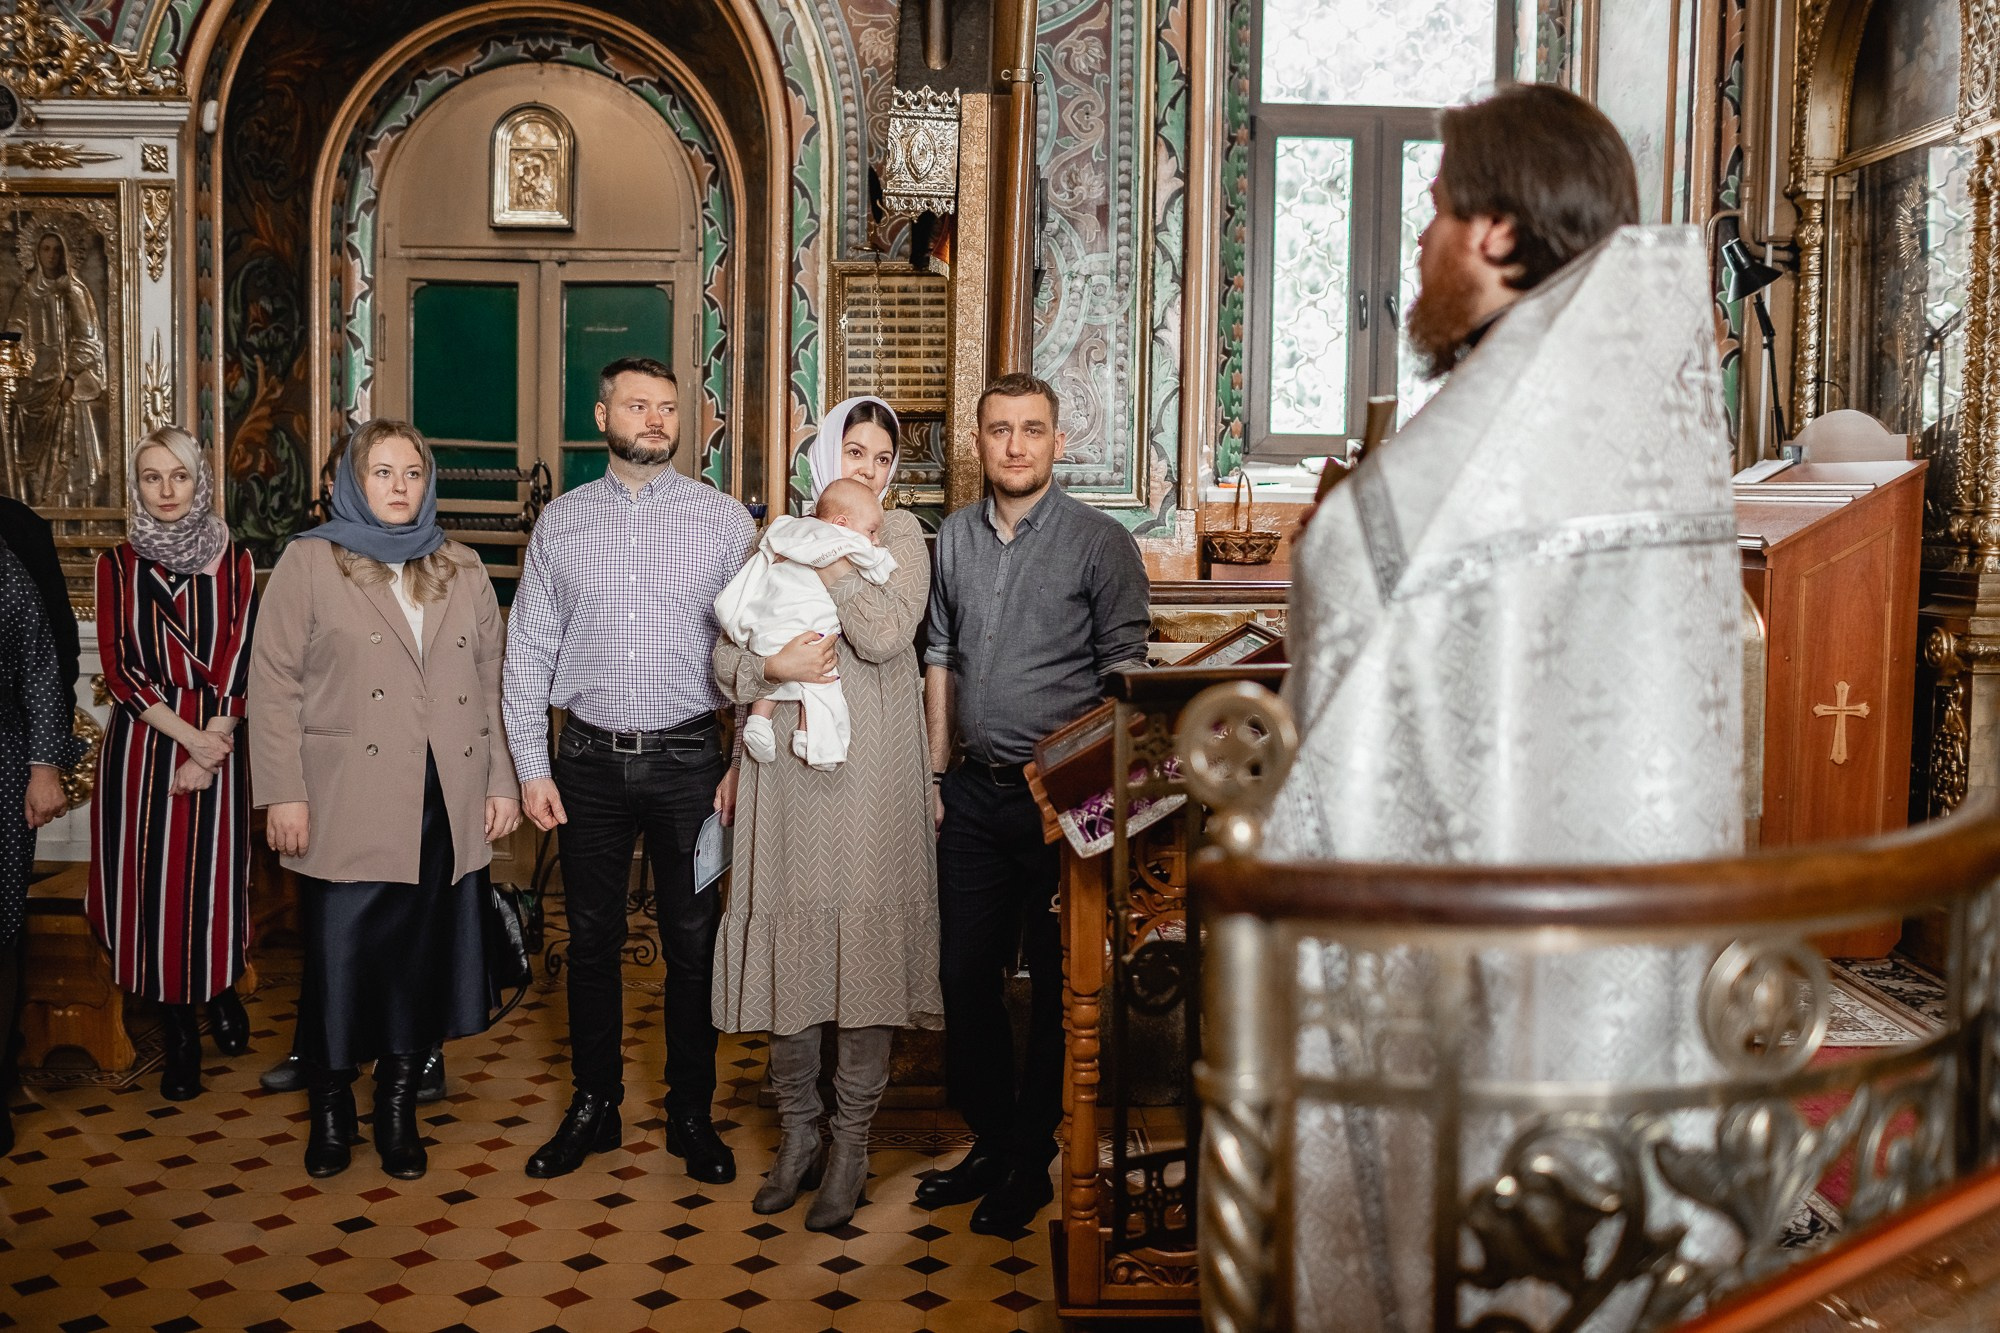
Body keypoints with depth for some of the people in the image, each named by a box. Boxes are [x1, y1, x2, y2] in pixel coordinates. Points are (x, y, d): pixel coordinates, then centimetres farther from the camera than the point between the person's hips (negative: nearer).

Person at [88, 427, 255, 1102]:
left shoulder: (233, 560, 3)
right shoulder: (118, 563, 5)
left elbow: (240, 659, -2)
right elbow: (118, 666, -1)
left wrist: (209, 746, -11)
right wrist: (186, 735, -12)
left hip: (217, 737, 0)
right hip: (143, 738, 1)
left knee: (214, 870, 2)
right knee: (152, 875, 0)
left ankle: (222, 991, 27)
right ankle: (180, 1030, 10)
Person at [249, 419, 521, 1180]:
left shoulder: (462, 570, 13)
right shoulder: (310, 561, 2)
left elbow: (492, 683, 12)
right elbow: (274, 683, -2)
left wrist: (502, 782, 6)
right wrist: (283, 794, -8)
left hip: (445, 807, 3)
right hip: (348, 805, -3)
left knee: (422, 954, 7)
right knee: (339, 956, 1)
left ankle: (399, 1108, 21)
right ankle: (330, 1107, 20)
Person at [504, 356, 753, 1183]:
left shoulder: (725, 520, 1)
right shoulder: (561, 522, 5)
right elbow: (527, 652, 6)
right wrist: (532, 768, 0)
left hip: (688, 757, -1)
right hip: (590, 760, 1)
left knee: (693, 944, 6)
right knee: (592, 942, 11)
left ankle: (691, 1114, 21)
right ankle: (593, 1106, 26)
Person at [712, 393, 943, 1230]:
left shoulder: (899, 535, 5)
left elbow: (887, 635, -12)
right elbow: (724, 654, 8)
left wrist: (828, 560, -8)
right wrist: (771, 668, -12)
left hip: (868, 775, -3)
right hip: (787, 769, 3)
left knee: (865, 945, -2)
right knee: (789, 942, 6)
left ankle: (851, 1147, 9)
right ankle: (797, 1136, 21)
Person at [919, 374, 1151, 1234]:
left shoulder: (1101, 542, -5)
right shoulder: (954, 538, 9)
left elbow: (1127, 674, -6)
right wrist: (936, 772, 12)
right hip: (975, 792, 5)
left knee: (1055, 982, 5)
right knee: (965, 972, 9)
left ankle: (1031, 1161, 19)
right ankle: (989, 1142, 26)